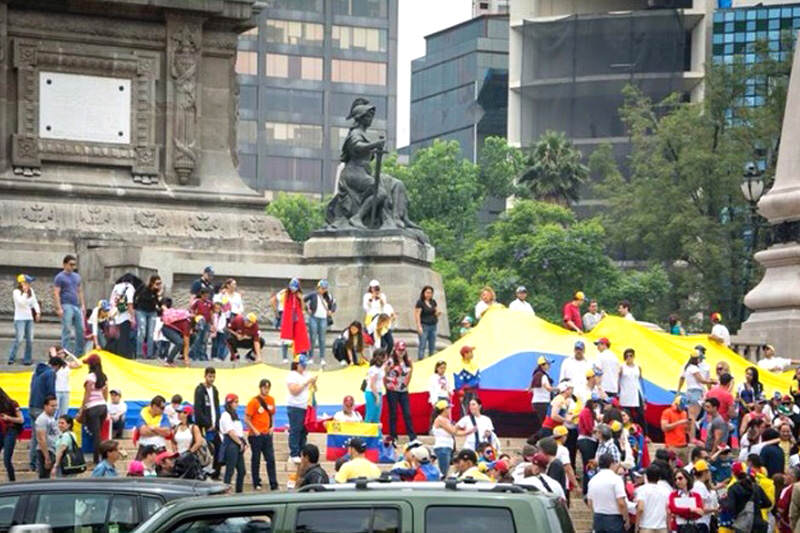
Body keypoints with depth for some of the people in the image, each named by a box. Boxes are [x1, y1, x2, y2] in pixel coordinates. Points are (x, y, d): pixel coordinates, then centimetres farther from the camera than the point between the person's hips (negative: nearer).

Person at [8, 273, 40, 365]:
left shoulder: (31, 291, 9)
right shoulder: (16, 292, -8)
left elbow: (34, 302, 13)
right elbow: (22, 302, -20)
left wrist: (38, 312, 1)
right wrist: (25, 292, -16)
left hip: (29, 318, 6)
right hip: (20, 318, -6)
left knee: (30, 339, 3)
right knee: (19, 339, -15)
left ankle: (27, 359, 10)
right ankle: (11, 358, -9)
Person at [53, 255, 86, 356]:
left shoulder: (77, 276, 18)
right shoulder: (59, 277, -2)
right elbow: (56, 294, -7)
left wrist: (83, 305, 13)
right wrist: (59, 308, -15)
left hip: (77, 306, 6)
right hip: (66, 306, -6)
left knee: (80, 331, 3)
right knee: (66, 331, -6)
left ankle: (78, 354, 10)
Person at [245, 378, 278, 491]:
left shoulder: (271, 400, 7)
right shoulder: (254, 401, -9)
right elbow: (247, 419, -9)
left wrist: (271, 427, 7)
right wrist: (255, 431, -14)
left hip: (267, 434, 5)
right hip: (256, 435, -5)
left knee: (271, 459, 1)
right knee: (256, 460, 3)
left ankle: (274, 485, 2)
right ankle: (256, 484, 12)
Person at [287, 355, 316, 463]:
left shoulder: (306, 375, 16)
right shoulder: (292, 375, -6)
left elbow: (311, 389, 21)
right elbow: (294, 391, -16)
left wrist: (313, 383, 1)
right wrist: (306, 383, -14)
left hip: (305, 407, 7)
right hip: (295, 407, -7)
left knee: (304, 431, 6)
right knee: (295, 431, -8)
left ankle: (302, 454, 10)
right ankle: (294, 455, -7)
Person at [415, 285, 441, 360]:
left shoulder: (433, 302, 11)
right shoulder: (420, 302, -7)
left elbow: (436, 313, 17)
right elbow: (417, 315, -10)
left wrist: (438, 313, -7)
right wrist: (419, 327, -17)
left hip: (433, 326, 6)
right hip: (424, 326, -6)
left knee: (432, 347, 8)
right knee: (422, 346, -9)